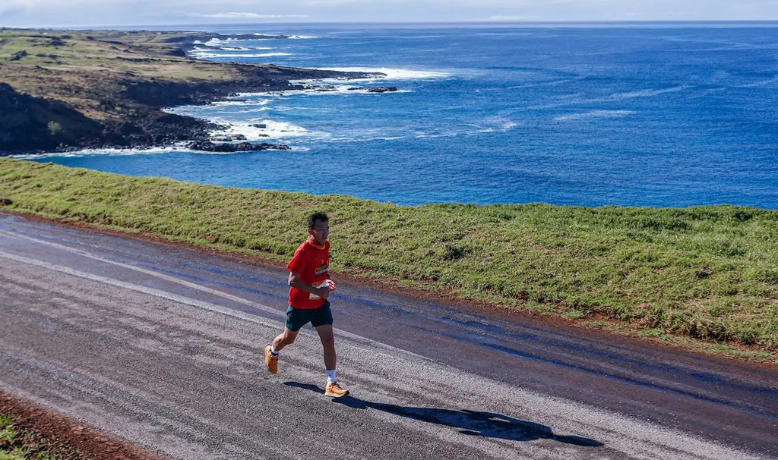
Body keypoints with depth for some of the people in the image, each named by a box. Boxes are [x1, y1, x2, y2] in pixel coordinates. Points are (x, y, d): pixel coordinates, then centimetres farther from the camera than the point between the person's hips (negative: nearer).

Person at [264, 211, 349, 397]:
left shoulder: (325, 246, -3)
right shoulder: (303, 251, -25)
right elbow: (293, 280, -26)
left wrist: (326, 280, -3)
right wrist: (317, 291, -32)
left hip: (320, 303, 5)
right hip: (300, 304, -5)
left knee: (329, 341, -5)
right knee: (289, 338, 19)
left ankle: (332, 384, 1)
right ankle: (272, 352, 53)